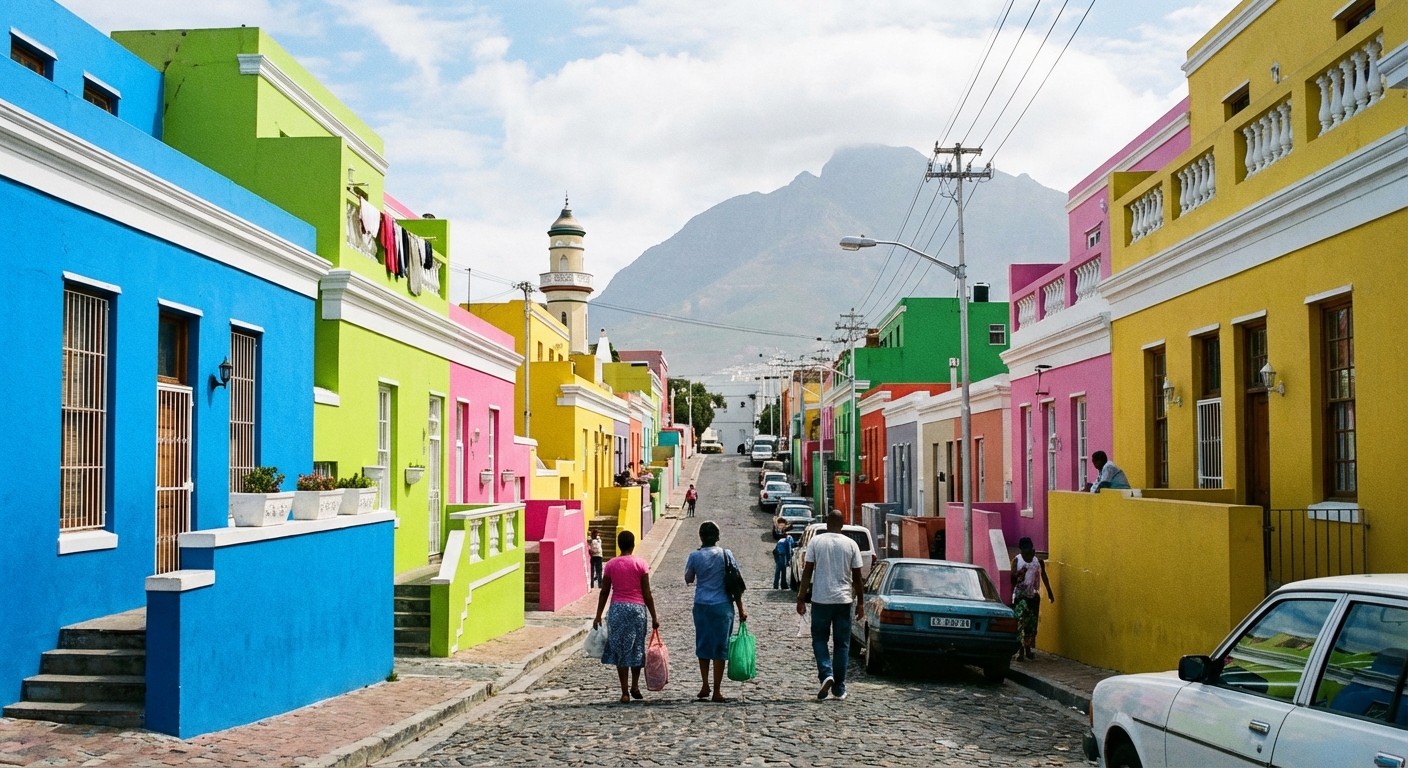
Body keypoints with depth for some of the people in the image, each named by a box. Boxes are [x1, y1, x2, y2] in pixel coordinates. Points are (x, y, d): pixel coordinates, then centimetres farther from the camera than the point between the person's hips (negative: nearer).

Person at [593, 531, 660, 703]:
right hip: (637, 608, -1)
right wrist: (654, 616, 3)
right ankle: (635, 686, 16)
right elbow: (647, 593, -3)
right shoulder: (640, 564, -4)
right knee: (636, 647, 16)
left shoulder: (611, 564, 1)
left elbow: (604, 592, 3)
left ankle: (625, 693, 4)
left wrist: (598, 615, 10)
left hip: (617, 608, 1)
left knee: (619, 649, 5)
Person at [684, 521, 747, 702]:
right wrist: (740, 610, 5)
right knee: (720, 647, 5)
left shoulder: (695, 556, -4)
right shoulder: (726, 555, -4)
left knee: (702, 646, 16)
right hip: (722, 606, -1)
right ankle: (717, 691, 7)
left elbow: (688, 579, 11)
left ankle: (705, 685, 11)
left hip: (701, 606, 1)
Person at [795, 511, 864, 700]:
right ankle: (839, 688, 9)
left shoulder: (816, 541, -3)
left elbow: (807, 572, -5)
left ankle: (826, 674, -11)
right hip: (844, 599, 1)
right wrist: (860, 602, 10)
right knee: (842, 644, 8)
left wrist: (801, 598, 1)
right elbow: (857, 577, 2)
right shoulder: (851, 544, 1)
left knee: (819, 639, 12)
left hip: (821, 599, -1)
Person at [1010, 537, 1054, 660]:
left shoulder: (1038, 561, 3)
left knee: (1032, 624, 6)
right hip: (1020, 595, -3)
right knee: (1020, 621, -14)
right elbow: (1012, 578, -9)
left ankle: (1028, 649, 19)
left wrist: (1049, 592, 22)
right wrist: (1019, 574, -31)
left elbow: (1043, 576, 16)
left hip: (1033, 596, 3)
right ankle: (1020, 650, -13)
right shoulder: (1016, 560, -5)